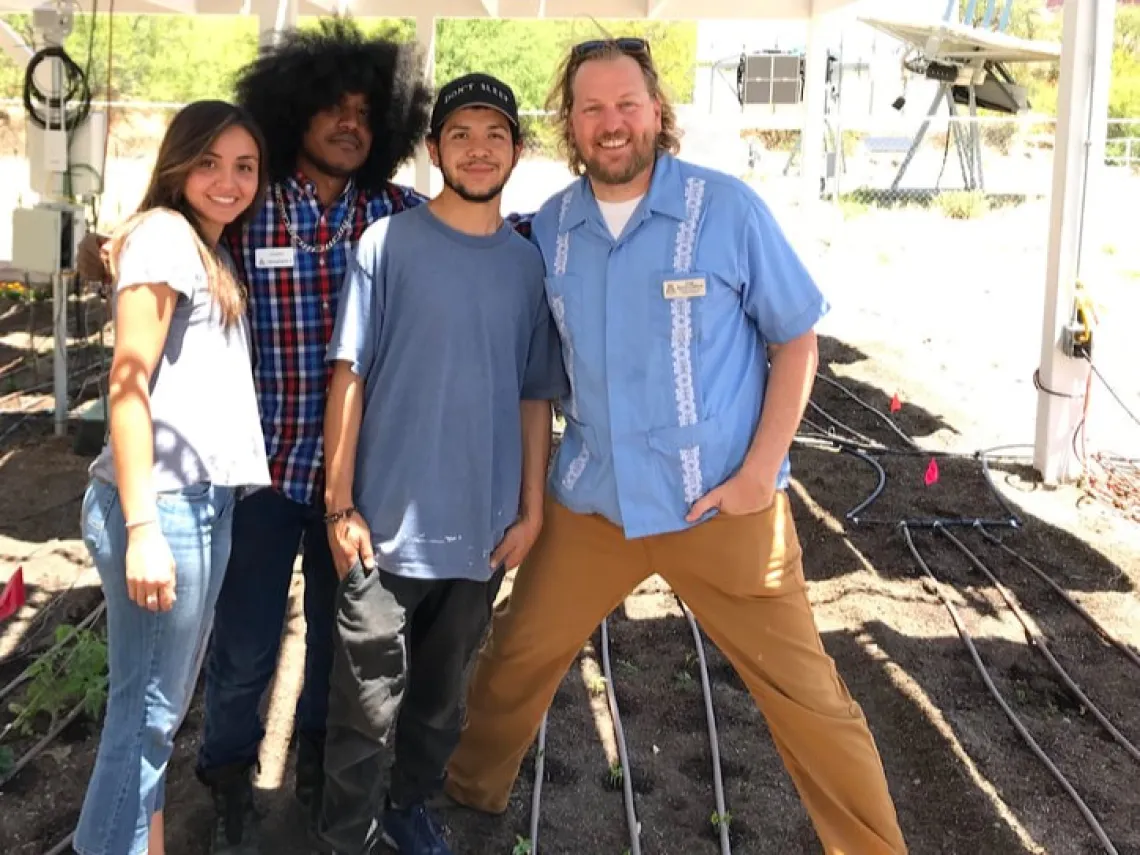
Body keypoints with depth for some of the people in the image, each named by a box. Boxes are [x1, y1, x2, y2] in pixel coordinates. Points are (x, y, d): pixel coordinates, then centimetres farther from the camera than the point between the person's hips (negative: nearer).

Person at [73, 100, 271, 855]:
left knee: (163, 703, 16)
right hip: (163, 504, -9)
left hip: (206, 500, 9)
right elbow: (128, 382, -15)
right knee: (147, 709, -1)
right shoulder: (164, 234, -7)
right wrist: (142, 527, -21)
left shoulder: (212, 252, 19)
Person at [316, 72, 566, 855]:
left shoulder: (528, 263, 7)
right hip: (389, 524, -3)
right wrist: (340, 505, -8)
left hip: (482, 529, 3)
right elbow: (349, 377, -4)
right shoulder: (388, 244, -3)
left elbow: (536, 397, 10)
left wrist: (531, 510, 5)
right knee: (369, 707, 3)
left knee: (442, 695, 18)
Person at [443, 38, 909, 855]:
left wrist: (761, 469, -12)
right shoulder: (550, 226, 1)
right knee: (518, 654, 16)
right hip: (591, 499, 4)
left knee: (805, 691, 3)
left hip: (723, 504, -3)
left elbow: (796, 339, -4)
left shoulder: (728, 207, -9)